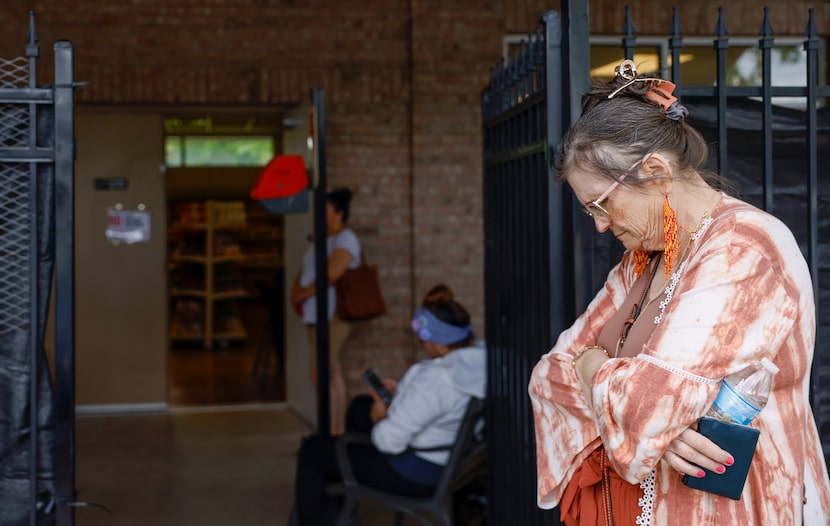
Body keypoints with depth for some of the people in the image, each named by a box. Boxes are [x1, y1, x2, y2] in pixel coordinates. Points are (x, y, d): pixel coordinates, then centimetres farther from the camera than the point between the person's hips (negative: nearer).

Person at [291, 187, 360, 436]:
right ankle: (337, 431, 16)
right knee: (333, 373, 11)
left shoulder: (345, 238, -9)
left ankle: (332, 432, -9)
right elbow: (304, 273, 22)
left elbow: (332, 273, -23)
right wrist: (297, 291, 1)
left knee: (322, 375, -12)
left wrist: (305, 293, -12)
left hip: (333, 315, -9)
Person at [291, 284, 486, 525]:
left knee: (313, 450, 6)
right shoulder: (481, 360, -8)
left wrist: (380, 418, -9)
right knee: (360, 406, 29)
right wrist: (402, 391, 6)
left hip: (418, 474, -10)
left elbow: (390, 440, -30)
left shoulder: (433, 379, -35)